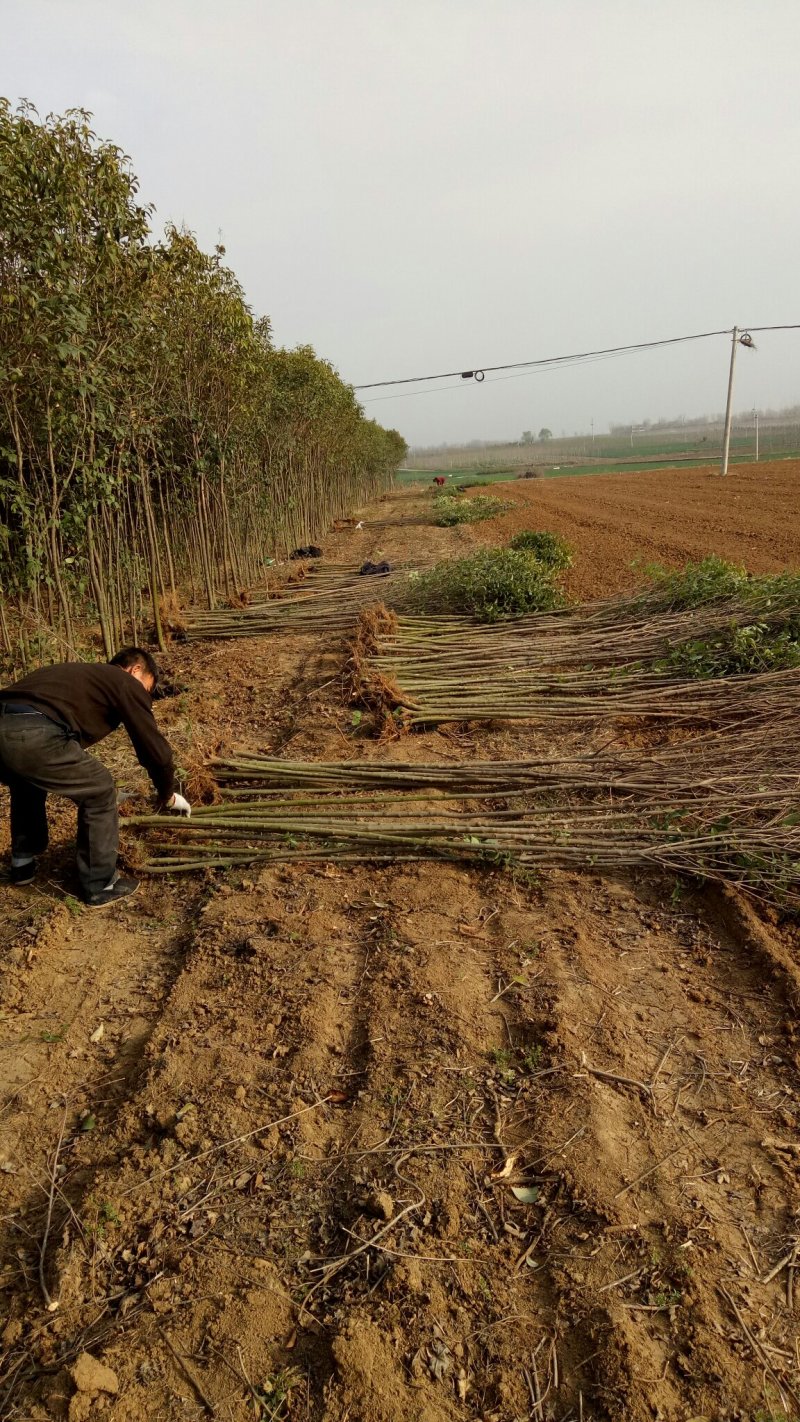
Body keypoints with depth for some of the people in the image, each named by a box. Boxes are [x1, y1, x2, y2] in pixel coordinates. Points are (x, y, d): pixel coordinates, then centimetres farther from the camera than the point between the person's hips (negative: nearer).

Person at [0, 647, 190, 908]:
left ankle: (23, 864, 50)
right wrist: (167, 795, 30)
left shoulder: (81, 673, 37)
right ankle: (100, 887, 20)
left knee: (27, 787, 38)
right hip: (33, 735, -9)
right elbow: (155, 748, 13)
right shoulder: (127, 684, 14)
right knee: (99, 793, 12)